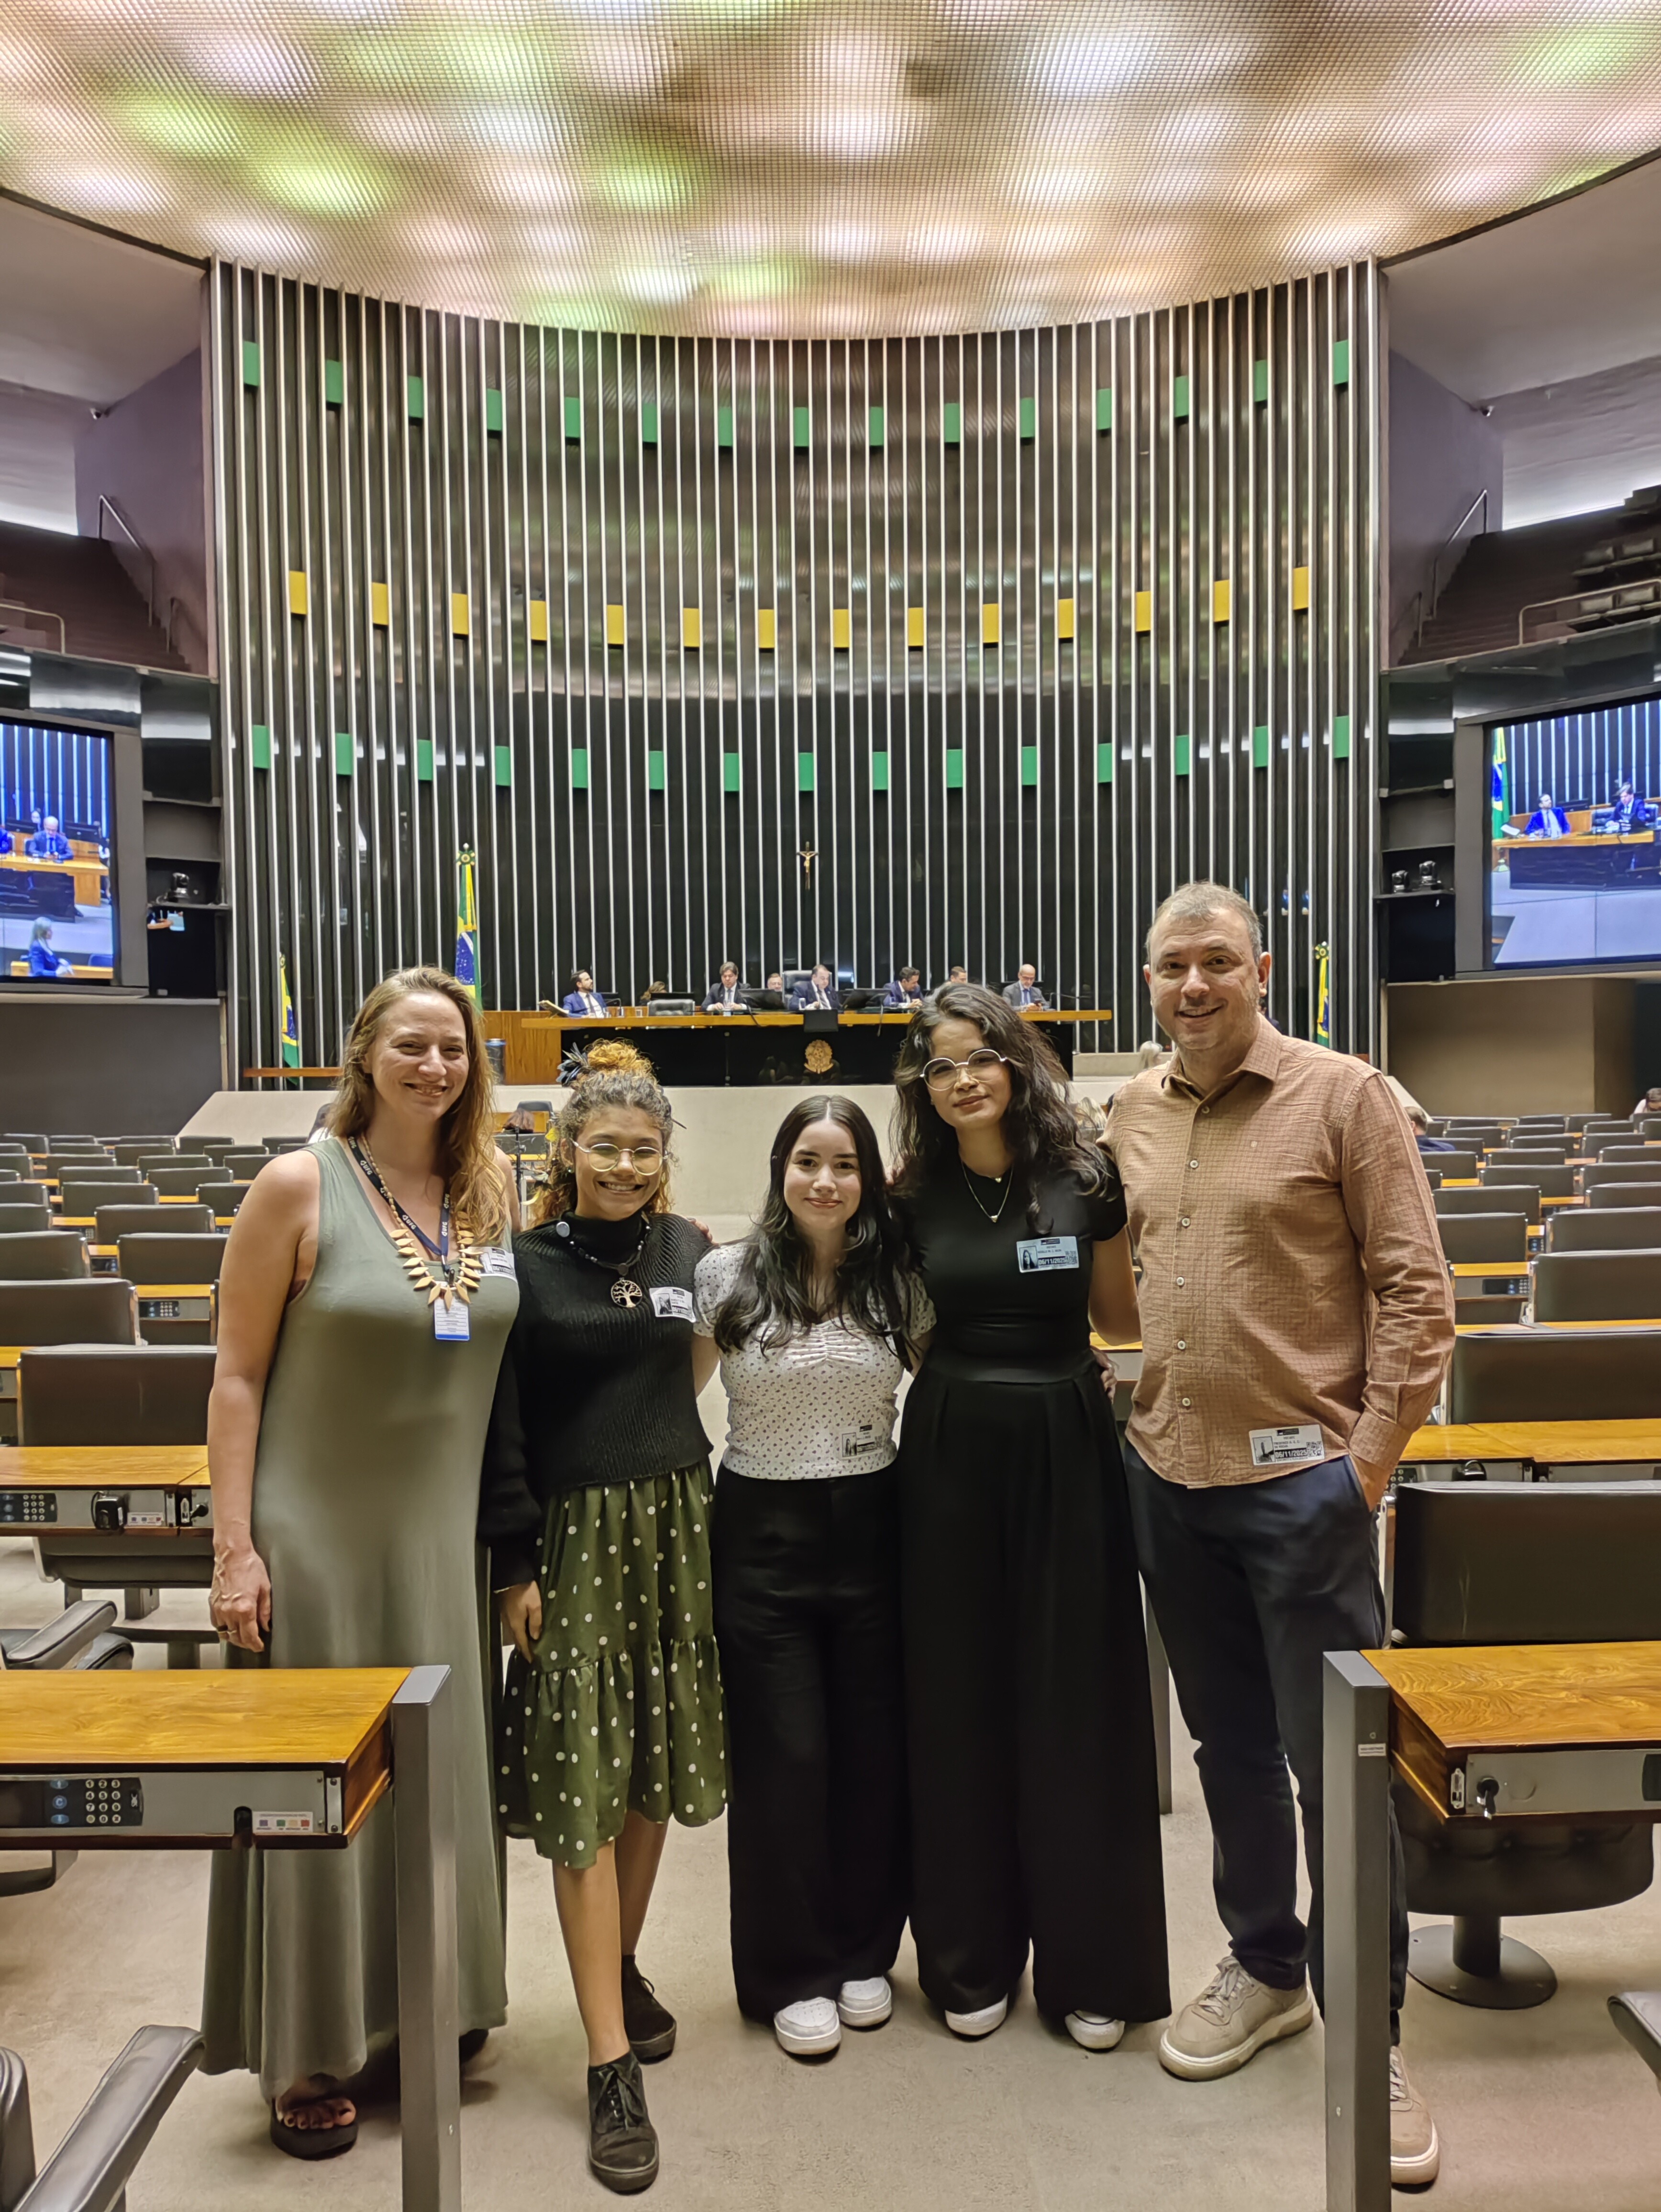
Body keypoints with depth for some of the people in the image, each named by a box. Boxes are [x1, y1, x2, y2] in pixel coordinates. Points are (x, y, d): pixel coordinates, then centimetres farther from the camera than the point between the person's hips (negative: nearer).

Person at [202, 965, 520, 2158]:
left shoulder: (496, 1186, 1)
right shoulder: (301, 1185, -11)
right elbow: (237, 1375, -8)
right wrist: (234, 1547, -11)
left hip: (447, 1536, 5)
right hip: (319, 1537, -4)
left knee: (445, 1774, 16)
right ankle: (310, 2052, 29)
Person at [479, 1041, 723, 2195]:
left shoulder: (689, 1248, 4)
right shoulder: (527, 1263, -7)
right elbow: (502, 1426, -7)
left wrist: (653, 1433, 11)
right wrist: (515, 1564, -9)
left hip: (675, 1521, 4)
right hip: (573, 1533, -4)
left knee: (654, 1766, 14)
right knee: (581, 1782, -2)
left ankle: (624, 1966, 36)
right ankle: (613, 2064, 6)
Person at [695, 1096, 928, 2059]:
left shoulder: (899, 1283, 1)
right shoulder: (726, 1277, -4)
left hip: (871, 1525, 2)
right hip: (766, 1534, -1)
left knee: (873, 1748, 10)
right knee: (784, 1756, 5)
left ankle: (864, 1954, 31)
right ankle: (792, 1975, 24)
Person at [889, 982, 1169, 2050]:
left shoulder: (1085, 1178, -3)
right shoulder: (916, 1197, 2)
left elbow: (1122, 1318, 7)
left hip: (1067, 1450, -1)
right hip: (952, 1453, 2)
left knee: (1074, 1702, 6)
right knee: (961, 1704, 10)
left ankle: (1092, 1966, 25)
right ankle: (972, 1960, 28)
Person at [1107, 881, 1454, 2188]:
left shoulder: (1344, 1096, -8)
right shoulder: (1133, 1113, 6)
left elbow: (1414, 1287, -9)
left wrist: (1375, 1447, -12)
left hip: (1302, 1478, -5)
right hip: (1170, 1477, 5)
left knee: (1334, 1762, 4)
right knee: (1229, 1746, 18)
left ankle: (1369, 2030, 24)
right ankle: (1265, 1967, 38)